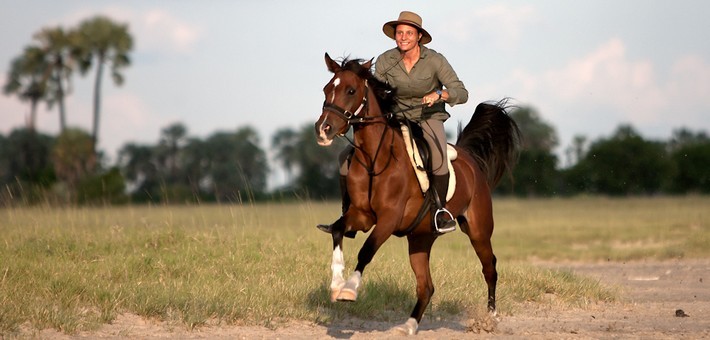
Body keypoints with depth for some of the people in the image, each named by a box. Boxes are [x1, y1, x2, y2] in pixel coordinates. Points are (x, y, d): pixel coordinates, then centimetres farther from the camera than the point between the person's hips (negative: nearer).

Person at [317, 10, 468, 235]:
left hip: (430, 119, -4)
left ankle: (442, 211, -21)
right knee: (348, 157, -8)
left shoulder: (435, 61, -15)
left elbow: (461, 93, -17)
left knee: (437, 155, -40)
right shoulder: (385, 61, -7)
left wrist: (439, 94, -36)